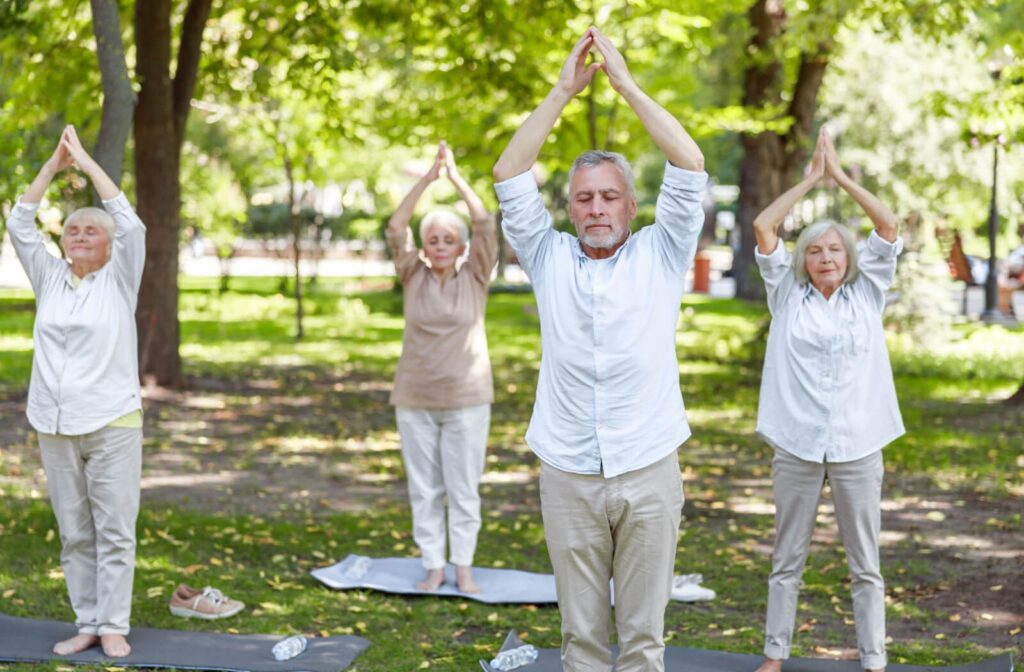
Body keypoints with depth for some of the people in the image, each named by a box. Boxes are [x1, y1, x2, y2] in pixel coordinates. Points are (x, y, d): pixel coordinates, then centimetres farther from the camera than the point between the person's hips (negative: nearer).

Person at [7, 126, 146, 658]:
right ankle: (87, 623, 13)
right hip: (55, 426, 4)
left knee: (114, 531, -3)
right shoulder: (49, 279, 11)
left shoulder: (119, 279, 2)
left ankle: (114, 626, 0)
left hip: (112, 422, -4)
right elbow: (19, 223, 5)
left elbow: (130, 223, -10)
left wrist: (87, 162, -6)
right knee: (74, 533, 7)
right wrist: (54, 164, -1)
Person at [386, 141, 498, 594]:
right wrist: (427, 178, -14)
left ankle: (463, 566, 11)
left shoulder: (475, 278, 2)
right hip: (415, 399, 1)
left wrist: (456, 176, -11)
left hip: (466, 398, -1)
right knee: (424, 488, 6)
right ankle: (433, 566, 14)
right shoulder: (413, 277, 4)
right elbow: (396, 228, -7)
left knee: (464, 488, 3)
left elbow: (485, 225, -8)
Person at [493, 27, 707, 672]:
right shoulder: (550, 258, 7)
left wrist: (628, 84, -7)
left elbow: (691, 168, -6)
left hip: (648, 472, -1)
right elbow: (510, 177, -1)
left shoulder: (660, 256, 3)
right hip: (568, 475, 1)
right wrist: (563, 91, -4)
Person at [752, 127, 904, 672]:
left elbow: (889, 227, 0)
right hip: (796, 444, 0)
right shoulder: (787, 296, 6)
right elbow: (763, 228, -1)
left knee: (865, 564, 6)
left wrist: (841, 176, 1)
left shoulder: (866, 295, 6)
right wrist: (809, 178, 2)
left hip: (856, 445, 0)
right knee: (787, 559, 9)